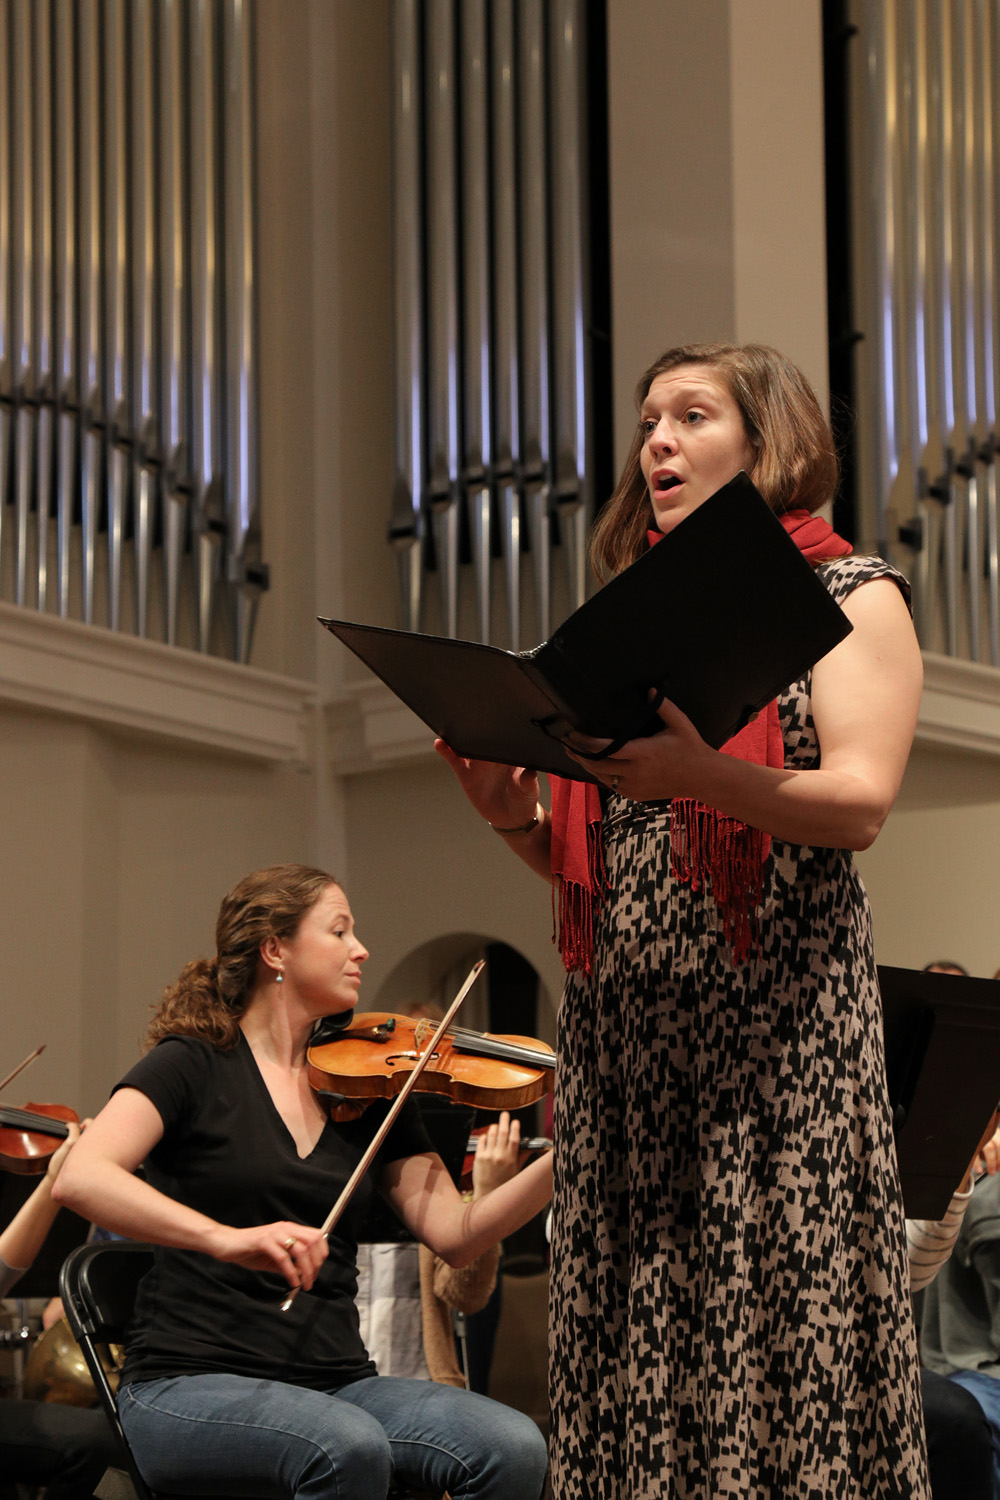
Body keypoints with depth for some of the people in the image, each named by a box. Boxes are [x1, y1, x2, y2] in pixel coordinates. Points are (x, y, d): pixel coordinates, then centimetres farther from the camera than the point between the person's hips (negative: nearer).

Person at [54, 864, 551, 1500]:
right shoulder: (197, 1066, -1)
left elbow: (455, 1235, 4)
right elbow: (81, 1177, -19)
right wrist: (226, 1238, -33)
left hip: (337, 1381, 5)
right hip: (194, 1386, -5)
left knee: (514, 1448, -22)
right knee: (350, 1447, -35)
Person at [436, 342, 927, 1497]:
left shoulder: (848, 596, 7)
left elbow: (860, 803, -9)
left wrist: (698, 775, -25)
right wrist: (515, 819, -1)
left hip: (773, 1022, -5)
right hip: (622, 1029, 5)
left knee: (782, 1336, -11)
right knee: (633, 1360, 0)